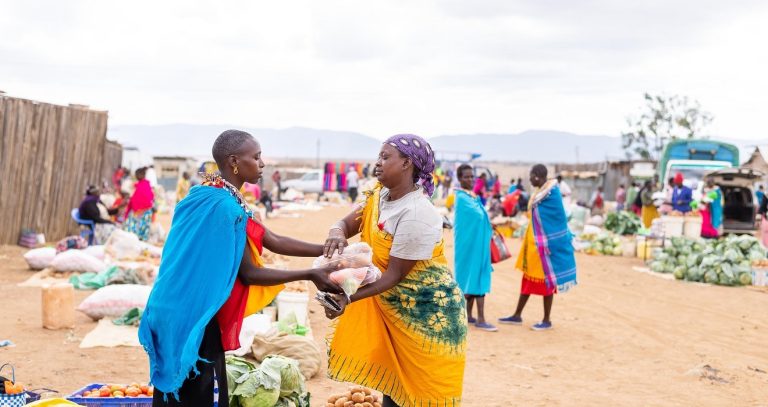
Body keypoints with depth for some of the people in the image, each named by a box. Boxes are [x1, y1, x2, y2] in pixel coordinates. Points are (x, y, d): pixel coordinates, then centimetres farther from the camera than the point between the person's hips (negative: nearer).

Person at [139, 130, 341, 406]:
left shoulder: (216, 197, 11)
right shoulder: (223, 206, -21)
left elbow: (273, 241, 11)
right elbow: (249, 273, -17)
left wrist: (329, 251, 6)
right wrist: (310, 275, -12)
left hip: (181, 311, 10)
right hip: (195, 316, -10)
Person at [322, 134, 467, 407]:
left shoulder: (416, 215, -26)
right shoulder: (379, 196, 2)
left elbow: (395, 274, -24)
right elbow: (347, 223, 1)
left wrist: (348, 298, -31)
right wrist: (336, 233, -24)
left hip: (428, 312, -8)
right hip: (393, 307, 8)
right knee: (392, 383, 15)